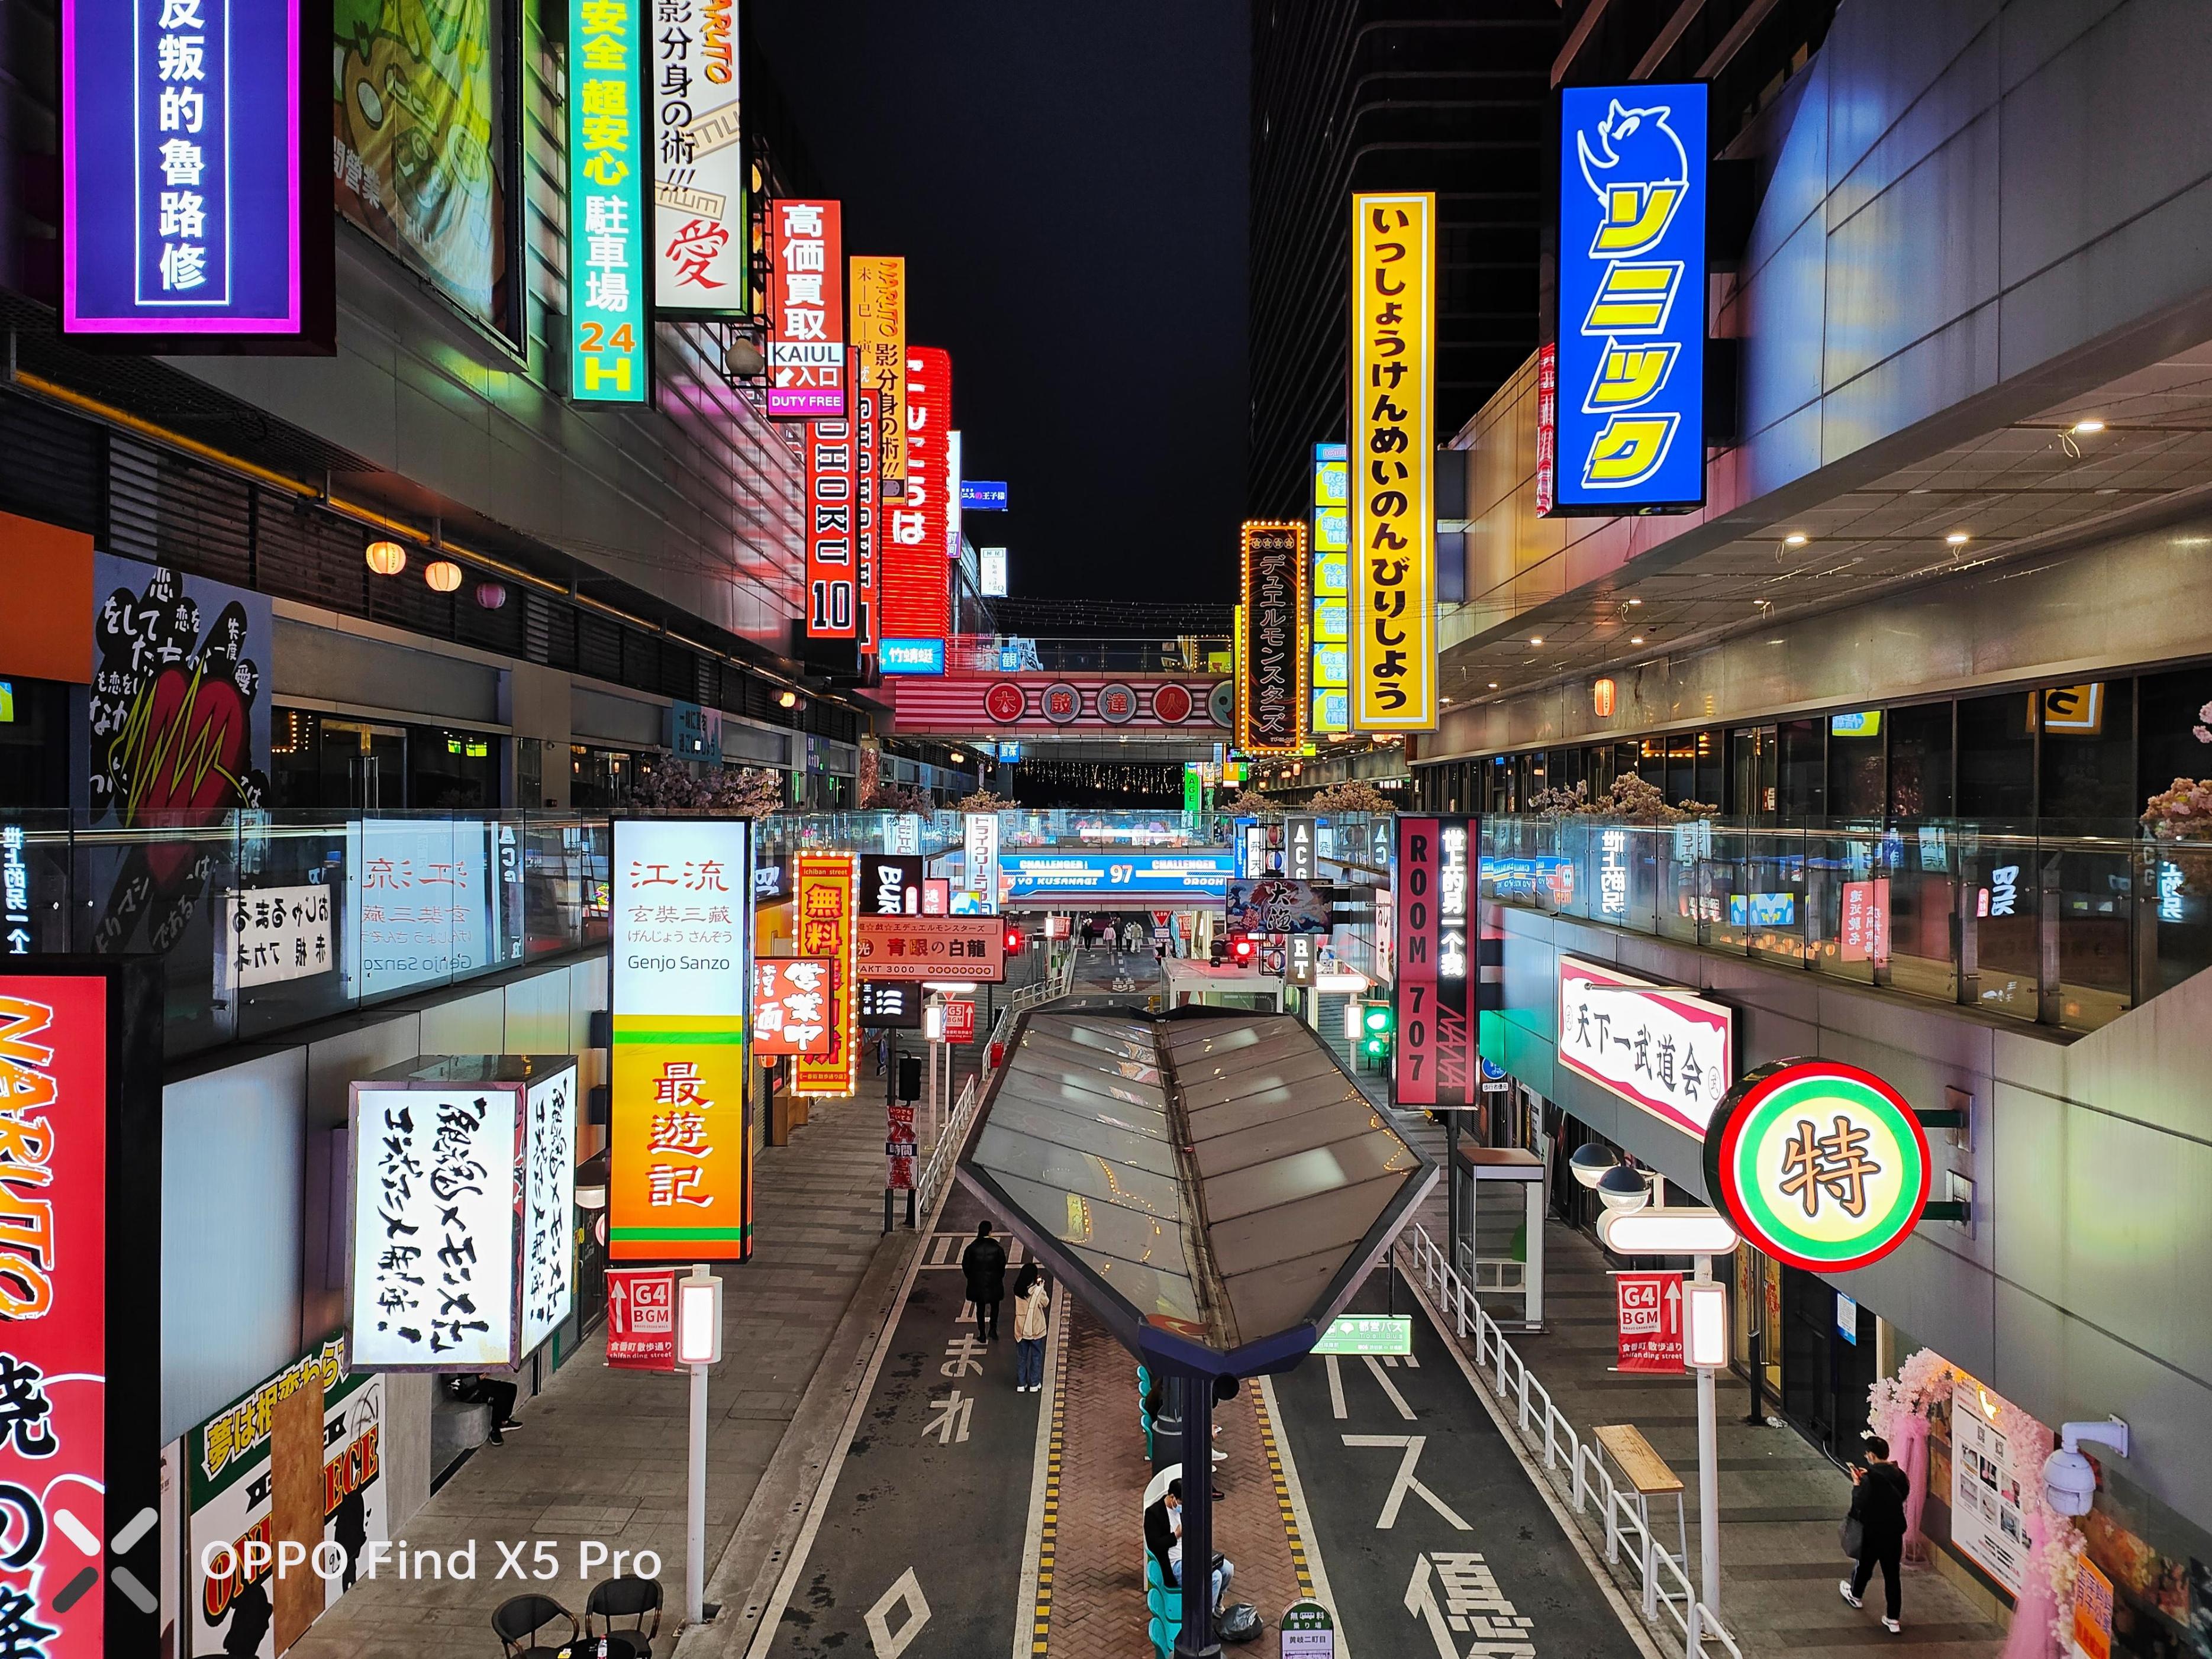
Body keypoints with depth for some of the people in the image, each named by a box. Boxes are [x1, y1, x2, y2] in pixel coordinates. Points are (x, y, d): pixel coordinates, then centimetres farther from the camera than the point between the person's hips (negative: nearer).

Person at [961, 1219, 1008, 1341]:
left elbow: (966, 1265, -4)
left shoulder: (972, 1247, -11)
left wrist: (971, 1278, 11)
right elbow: (1002, 1264, -5)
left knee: (980, 1308, 14)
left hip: (977, 1283, 1)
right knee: (994, 1306, 19)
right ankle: (993, 1329, 7)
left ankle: (982, 1335, 17)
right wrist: (1000, 1277, 11)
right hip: (994, 1283, -1)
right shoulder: (997, 1247, -13)